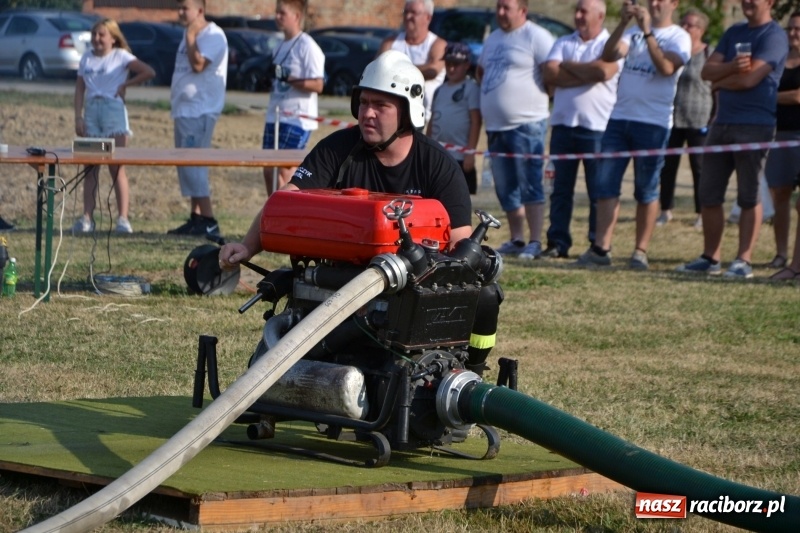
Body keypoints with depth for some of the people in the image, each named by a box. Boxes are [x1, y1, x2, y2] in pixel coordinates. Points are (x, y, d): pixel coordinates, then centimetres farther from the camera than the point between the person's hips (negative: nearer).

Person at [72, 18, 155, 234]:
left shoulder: (121, 56, -2)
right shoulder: (87, 57, 11)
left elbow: (149, 72, -9)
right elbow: (80, 88, 10)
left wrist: (125, 84, -5)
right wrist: (78, 117, 1)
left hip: (113, 109, -4)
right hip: (91, 111, 5)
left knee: (116, 167, -7)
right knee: (90, 168, 3)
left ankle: (123, 219, -7)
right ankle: (87, 218, 2)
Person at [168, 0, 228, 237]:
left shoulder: (213, 35, -12)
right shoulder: (190, 35, 17)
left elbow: (198, 64, -23)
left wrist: (190, 36, -17)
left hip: (201, 109, -10)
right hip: (184, 109, 10)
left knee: (192, 164, -14)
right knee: (186, 165, 11)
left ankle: (208, 221, -15)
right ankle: (195, 218, 16)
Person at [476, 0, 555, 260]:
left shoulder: (536, 37, -8)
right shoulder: (493, 38, 18)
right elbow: (481, 70, 31)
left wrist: (544, 102, -5)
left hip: (526, 124, -8)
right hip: (495, 125, 8)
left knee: (530, 185, -9)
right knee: (506, 189, 10)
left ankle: (535, 242, -8)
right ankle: (516, 239, 17)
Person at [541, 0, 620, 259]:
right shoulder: (563, 43, 14)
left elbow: (603, 71, -20)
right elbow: (549, 74, -1)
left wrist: (568, 66, -5)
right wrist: (587, 73, -9)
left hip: (596, 127, -5)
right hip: (563, 124, 5)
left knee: (598, 190, -2)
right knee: (561, 189, 6)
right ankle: (557, 243, 9)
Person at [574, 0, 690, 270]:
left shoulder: (678, 37, 1)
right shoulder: (633, 32, 15)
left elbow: (667, 67, -18)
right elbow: (608, 55, -2)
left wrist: (647, 31, -20)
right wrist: (623, 23, -14)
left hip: (653, 123, -4)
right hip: (619, 117, 5)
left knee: (646, 191, 1)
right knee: (606, 185, -2)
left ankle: (640, 251, 7)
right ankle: (601, 248, -2)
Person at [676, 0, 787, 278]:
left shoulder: (774, 36, -7)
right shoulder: (734, 33, 16)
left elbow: (749, 79, -17)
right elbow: (707, 70, 7)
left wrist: (720, 82, 1)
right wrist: (733, 67, -14)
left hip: (754, 126, -7)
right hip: (722, 123, 7)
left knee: (749, 196, -3)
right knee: (709, 194, 7)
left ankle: (743, 260, 0)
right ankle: (710, 257, 16)